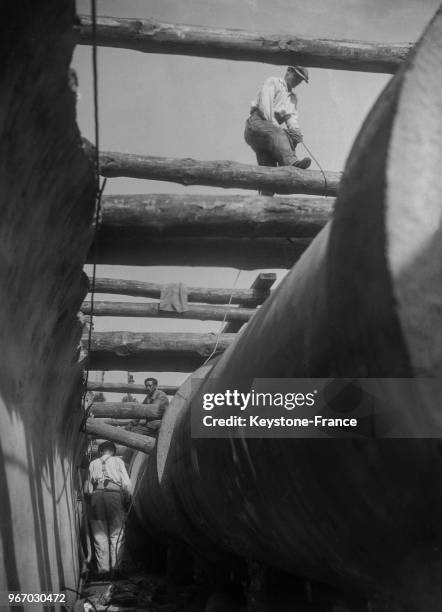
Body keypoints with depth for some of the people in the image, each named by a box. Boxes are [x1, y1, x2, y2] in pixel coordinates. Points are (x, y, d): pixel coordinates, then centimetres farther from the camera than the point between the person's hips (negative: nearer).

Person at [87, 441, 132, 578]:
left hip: (96, 495, 2)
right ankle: (116, 567, 0)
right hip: (114, 494, -2)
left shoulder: (93, 463, 21)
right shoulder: (118, 461, 15)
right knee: (116, 534, 4)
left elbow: (89, 486, 11)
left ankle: (103, 568, 3)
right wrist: (127, 499, 18)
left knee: (100, 535, 5)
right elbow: (126, 483, 6)